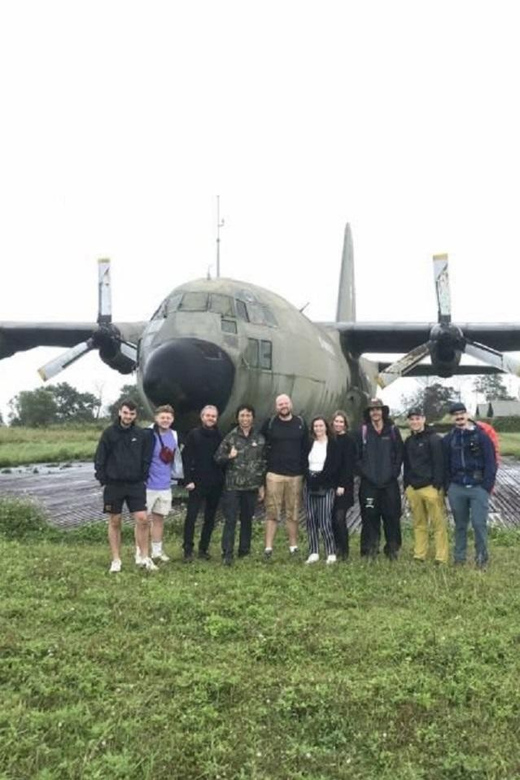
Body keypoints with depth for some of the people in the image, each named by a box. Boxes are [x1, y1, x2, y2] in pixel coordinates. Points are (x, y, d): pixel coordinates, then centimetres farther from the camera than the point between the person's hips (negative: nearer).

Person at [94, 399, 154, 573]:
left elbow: (146, 459, 7)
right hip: (114, 485, -1)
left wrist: (143, 478, 0)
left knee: (142, 519, -5)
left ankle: (144, 557, 9)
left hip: (136, 485, 1)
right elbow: (100, 459, -2)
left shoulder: (141, 434, 1)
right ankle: (116, 560, 17)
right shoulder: (109, 433, -4)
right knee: (114, 522, 7)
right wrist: (103, 480, -6)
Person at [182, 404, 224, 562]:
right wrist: (188, 480, -12)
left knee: (210, 518, 9)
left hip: (215, 484, 3)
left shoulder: (219, 436, 7)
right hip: (197, 483, -3)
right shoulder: (193, 434, -2)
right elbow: (186, 458, -6)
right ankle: (188, 550, 4)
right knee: (191, 516, -4)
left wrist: (223, 479, 2)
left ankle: (204, 548, 19)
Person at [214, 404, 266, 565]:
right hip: (232, 486, -2)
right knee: (230, 520, -4)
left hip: (252, 487, 3)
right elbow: (218, 458, 1)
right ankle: (227, 554, -1)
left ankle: (244, 550, 24)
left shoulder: (260, 439, 6)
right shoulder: (230, 437, -1)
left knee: (247, 520, 12)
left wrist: (262, 485, 7)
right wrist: (228, 456, -20)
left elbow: (263, 463, 9)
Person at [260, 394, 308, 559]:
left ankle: (293, 546, 16)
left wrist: (304, 469, 4)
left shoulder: (301, 423, 8)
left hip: (295, 475, 2)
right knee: (272, 512, -2)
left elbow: (305, 448, 10)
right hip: (274, 474, -1)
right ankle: (268, 547, 1)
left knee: (293, 512, 7)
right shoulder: (269, 423, 3)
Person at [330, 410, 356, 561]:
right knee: (332, 517, 5)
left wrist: (342, 485, -15)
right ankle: (337, 548, 17)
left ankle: (344, 551, 0)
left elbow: (349, 464, -10)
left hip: (343, 486, -5)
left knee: (340, 517, -9)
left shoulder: (348, 440, -5)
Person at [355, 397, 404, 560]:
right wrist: (363, 472, -5)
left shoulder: (392, 430, 6)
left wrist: (394, 472, -3)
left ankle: (392, 549, 16)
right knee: (369, 516, 2)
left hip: (389, 482, 0)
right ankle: (370, 550, 11)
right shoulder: (362, 432, 4)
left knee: (392, 516, 3)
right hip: (368, 483, 0)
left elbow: (399, 454, 5)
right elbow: (356, 456, 4)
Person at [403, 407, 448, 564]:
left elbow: (439, 464, -11)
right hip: (413, 488, 6)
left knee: (438, 524, -3)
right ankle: (419, 555, 18)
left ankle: (441, 557, 2)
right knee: (419, 524, 12)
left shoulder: (434, 439, -6)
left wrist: (437, 486, -16)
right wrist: (406, 486, 15)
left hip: (431, 487, -6)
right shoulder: (408, 441, 15)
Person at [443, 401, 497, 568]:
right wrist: (448, 485, 3)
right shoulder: (449, 439, 7)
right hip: (456, 488, 3)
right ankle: (459, 557, 23)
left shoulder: (481, 436, -3)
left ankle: (481, 556, 15)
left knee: (479, 523, -3)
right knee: (460, 524, 12)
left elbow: (491, 462, -5)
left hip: (478, 487, -3)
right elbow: (445, 465, 10)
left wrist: (487, 485, -11)